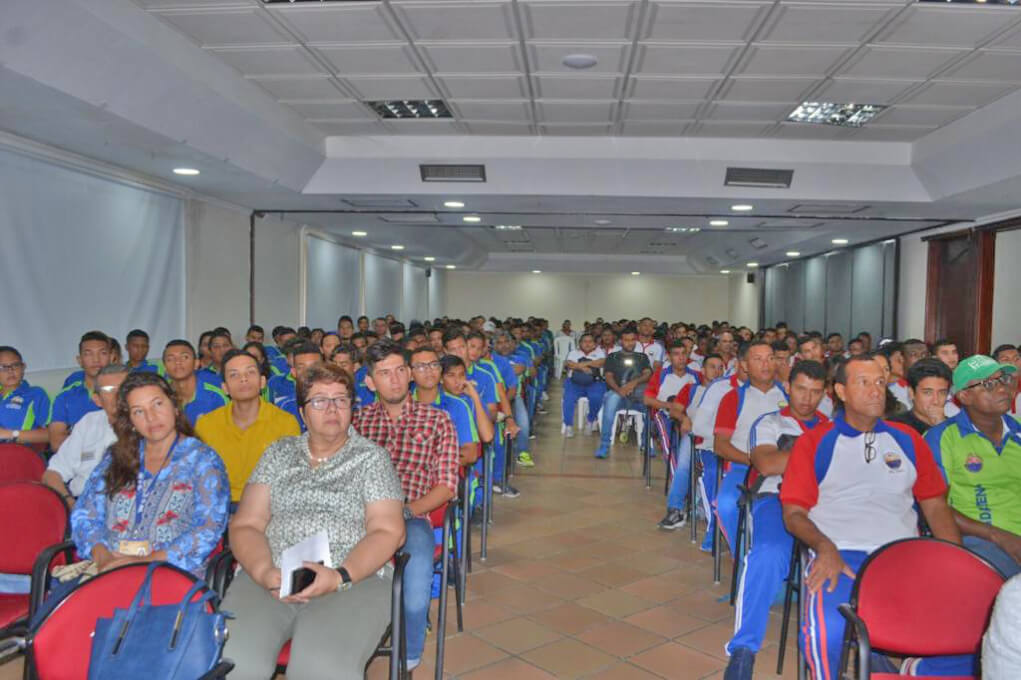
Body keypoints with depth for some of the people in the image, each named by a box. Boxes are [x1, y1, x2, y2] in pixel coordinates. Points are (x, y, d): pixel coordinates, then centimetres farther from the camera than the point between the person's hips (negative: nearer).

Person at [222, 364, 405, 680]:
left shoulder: (372, 457, 9)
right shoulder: (279, 452, 17)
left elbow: (387, 531, 0)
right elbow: (245, 524, 10)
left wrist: (340, 577, -16)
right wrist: (264, 571, -10)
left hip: (354, 579, -2)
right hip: (271, 579, 2)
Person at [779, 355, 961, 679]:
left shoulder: (908, 440, 19)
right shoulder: (813, 443, 9)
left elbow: (935, 506, 18)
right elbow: (794, 513, 4)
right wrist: (824, 548, -16)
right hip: (840, 556, -3)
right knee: (827, 630, -31)